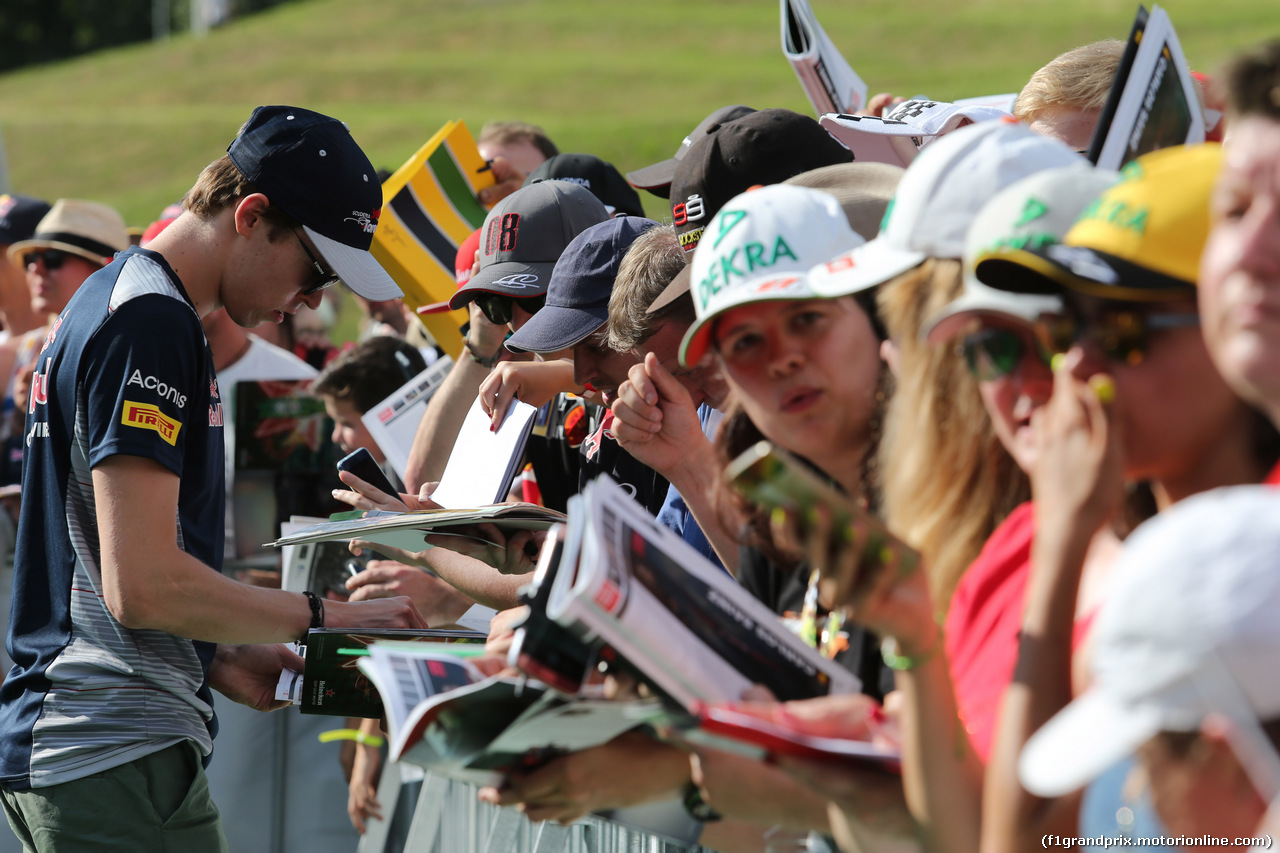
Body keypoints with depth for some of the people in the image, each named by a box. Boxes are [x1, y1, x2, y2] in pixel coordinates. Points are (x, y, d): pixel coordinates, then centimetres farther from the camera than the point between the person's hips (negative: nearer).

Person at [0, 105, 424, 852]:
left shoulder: (117, 299, 18)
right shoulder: (151, 322, -14)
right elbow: (141, 584, -22)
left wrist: (222, 660, 15)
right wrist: (326, 618, -13)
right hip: (119, 755, -10)